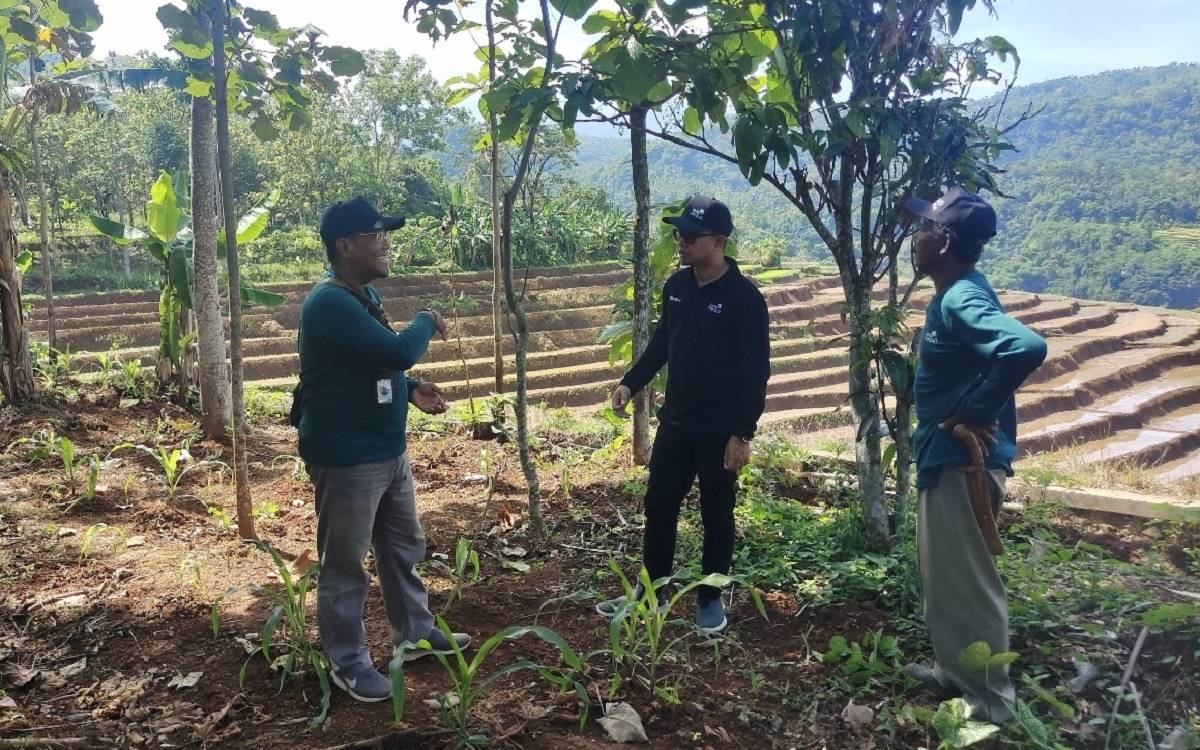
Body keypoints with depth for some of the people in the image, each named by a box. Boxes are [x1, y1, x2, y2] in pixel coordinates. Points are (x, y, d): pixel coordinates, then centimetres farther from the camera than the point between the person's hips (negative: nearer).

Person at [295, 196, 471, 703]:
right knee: (344, 565, 6)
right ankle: (348, 663, 22)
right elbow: (397, 351, -31)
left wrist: (410, 390, 4)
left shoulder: (363, 294, 9)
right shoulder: (331, 303, -23)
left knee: (403, 547, 22)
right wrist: (427, 321, -11)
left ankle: (416, 634, 39)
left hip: (388, 451, 10)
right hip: (346, 459, -10)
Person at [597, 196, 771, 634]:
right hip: (674, 424, 6)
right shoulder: (676, 286, 4)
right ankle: (651, 593, 28)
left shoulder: (744, 298, -15)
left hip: (720, 431, -6)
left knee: (716, 517, 8)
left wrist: (742, 434, -18)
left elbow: (756, 372, -15)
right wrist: (631, 383, 5)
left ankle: (710, 600, 24)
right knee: (659, 506, 13)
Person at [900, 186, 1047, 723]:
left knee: (968, 583, 3)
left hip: (962, 461, -10)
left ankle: (991, 703, 18)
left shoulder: (962, 299, -21)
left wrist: (974, 418, -28)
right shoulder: (952, 295, 9)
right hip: (943, 457, 10)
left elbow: (1026, 347, -38)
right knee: (943, 576, 22)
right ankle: (954, 672, 39)